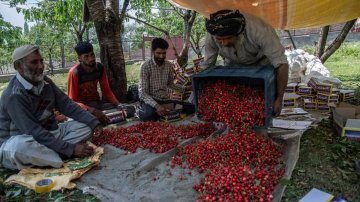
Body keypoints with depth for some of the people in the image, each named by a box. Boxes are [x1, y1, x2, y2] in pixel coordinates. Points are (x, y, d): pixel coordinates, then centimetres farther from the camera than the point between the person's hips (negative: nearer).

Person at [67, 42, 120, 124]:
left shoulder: (100, 68, -5)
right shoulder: (74, 73, -20)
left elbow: (106, 91, 1)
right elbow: (72, 101, -20)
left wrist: (119, 105, -17)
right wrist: (93, 111, -36)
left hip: (97, 103, 4)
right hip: (82, 106, -4)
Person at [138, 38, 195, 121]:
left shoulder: (169, 65, 2)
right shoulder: (146, 66, -13)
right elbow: (142, 92, -18)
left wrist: (185, 89, 6)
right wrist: (157, 106, -32)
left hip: (165, 100, 6)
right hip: (150, 100, -5)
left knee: (191, 108, -13)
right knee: (148, 115, -40)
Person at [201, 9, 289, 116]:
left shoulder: (258, 31, -40)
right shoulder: (211, 37, -30)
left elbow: (281, 63, -35)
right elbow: (206, 66, -17)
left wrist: (279, 99, -33)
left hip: (263, 60, -2)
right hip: (234, 63, 3)